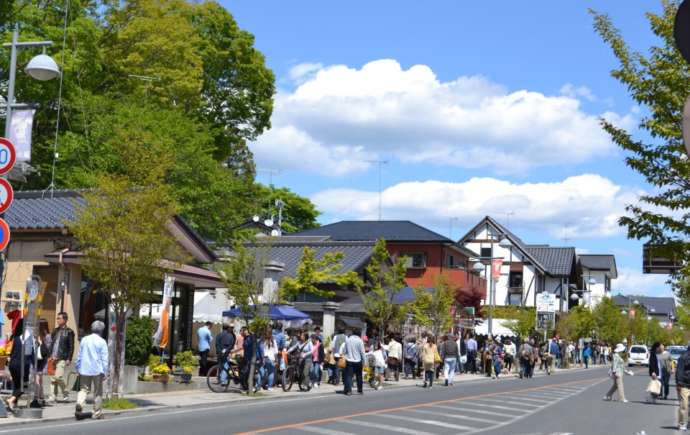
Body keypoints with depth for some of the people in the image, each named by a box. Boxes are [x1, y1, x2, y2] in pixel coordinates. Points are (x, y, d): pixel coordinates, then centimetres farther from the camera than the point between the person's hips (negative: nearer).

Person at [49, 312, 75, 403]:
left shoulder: (69, 332, -2)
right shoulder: (55, 330, 15)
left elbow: (71, 347, -4)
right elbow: (52, 343, 19)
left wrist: (69, 359, -11)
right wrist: (50, 356, 10)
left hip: (62, 359, -6)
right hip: (54, 358, 6)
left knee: (59, 377, -14)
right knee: (53, 378, 5)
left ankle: (66, 394, 4)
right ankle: (53, 396, 11)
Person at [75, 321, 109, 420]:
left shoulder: (84, 340, 6)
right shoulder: (102, 342, -6)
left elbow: (79, 356, 12)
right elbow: (104, 358, -8)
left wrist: (78, 368, 20)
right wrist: (104, 371, -4)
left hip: (84, 370, 3)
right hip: (97, 370, -3)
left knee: (83, 389, 10)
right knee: (97, 392, 7)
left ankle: (79, 403, -17)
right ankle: (97, 412, 11)